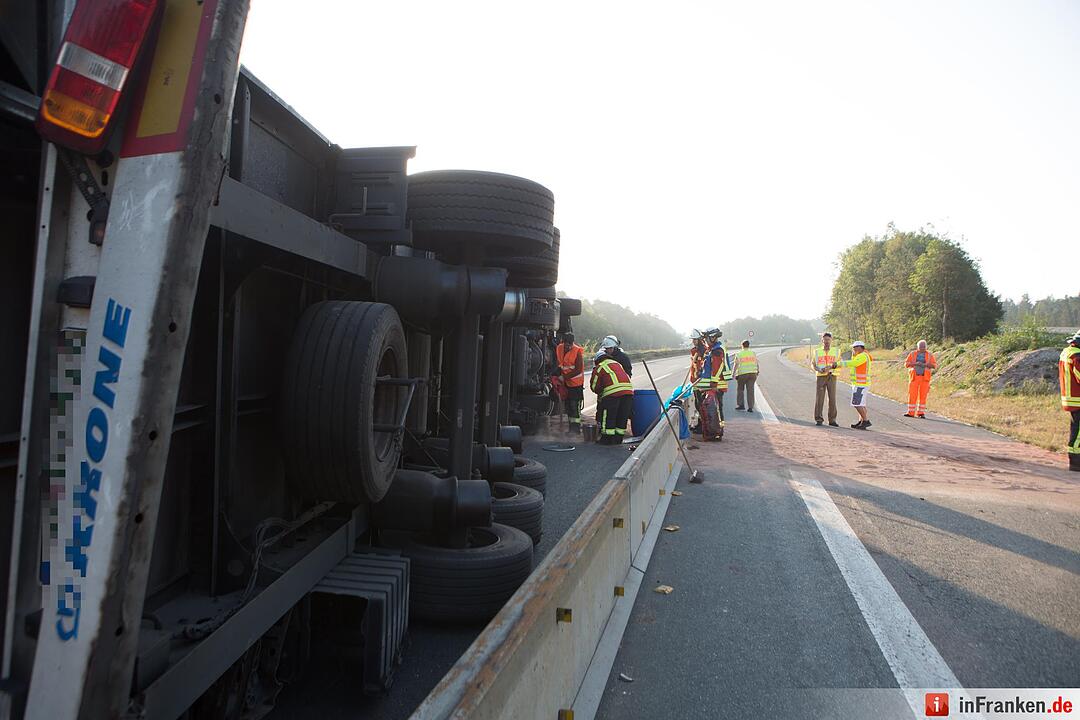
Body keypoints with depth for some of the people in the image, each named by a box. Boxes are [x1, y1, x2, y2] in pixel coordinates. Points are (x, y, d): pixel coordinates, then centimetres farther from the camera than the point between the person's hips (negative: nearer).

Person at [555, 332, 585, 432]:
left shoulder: (577, 351, -17)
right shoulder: (559, 349, 0)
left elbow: (578, 370, -19)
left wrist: (564, 377, -21)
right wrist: (560, 376, 3)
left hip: (576, 383, -7)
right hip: (565, 382, 7)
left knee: (575, 405, -9)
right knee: (567, 404, 12)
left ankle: (576, 426, -3)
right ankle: (571, 427, 22)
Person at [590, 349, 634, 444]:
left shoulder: (599, 368, 13)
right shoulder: (617, 364, 30)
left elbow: (594, 386, 12)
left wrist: (600, 393, 33)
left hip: (612, 393, -5)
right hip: (629, 391, 6)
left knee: (608, 417, 6)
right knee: (622, 417, 14)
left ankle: (607, 438, 9)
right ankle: (618, 439, 21)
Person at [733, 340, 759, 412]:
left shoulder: (739, 354, -3)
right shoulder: (753, 353, 8)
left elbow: (736, 365, -8)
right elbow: (757, 364, 10)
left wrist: (733, 374, -5)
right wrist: (757, 372, 21)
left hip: (742, 374, -3)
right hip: (752, 373, 3)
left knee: (740, 389, 13)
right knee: (750, 390, 2)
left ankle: (740, 404, 10)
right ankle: (750, 407, -1)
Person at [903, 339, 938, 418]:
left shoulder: (929, 355, 4)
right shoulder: (912, 354, 4)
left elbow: (934, 365, -1)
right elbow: (906, 364, 1)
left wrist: (925, 364, -17)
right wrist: (915, 363, -16)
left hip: (924, 377, 0)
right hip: (914, 377, 0)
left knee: (923, 395, 0)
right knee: (912, 395, -3)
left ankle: (921, 413, 6)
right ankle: (911, 412, 1)